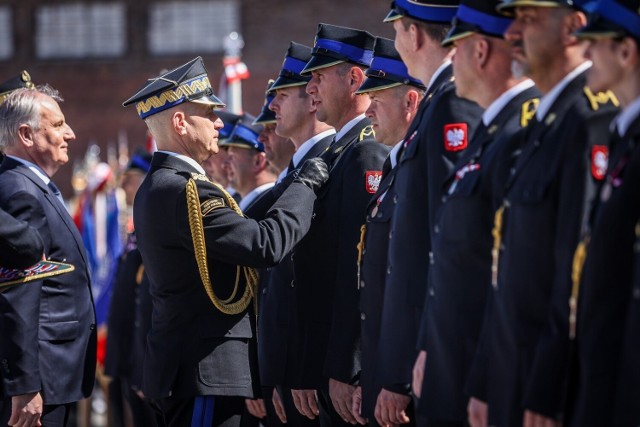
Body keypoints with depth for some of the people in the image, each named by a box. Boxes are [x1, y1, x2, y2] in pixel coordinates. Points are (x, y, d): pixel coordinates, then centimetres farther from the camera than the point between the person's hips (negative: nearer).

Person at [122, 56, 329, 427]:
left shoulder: (156, 188, 16)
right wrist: (306, 184, -11)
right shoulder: (182, 191, -18)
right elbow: (266, 245, -23)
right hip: (206, 372, -11)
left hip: (183, 368, 11)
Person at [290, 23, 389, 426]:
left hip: (354, 374, -9)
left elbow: (363, 270, -19)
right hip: (329, 369, 9)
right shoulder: (338, 154, 18)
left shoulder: (368, 155, -12)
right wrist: (306, 373, 16)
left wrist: (344, 373, -21)